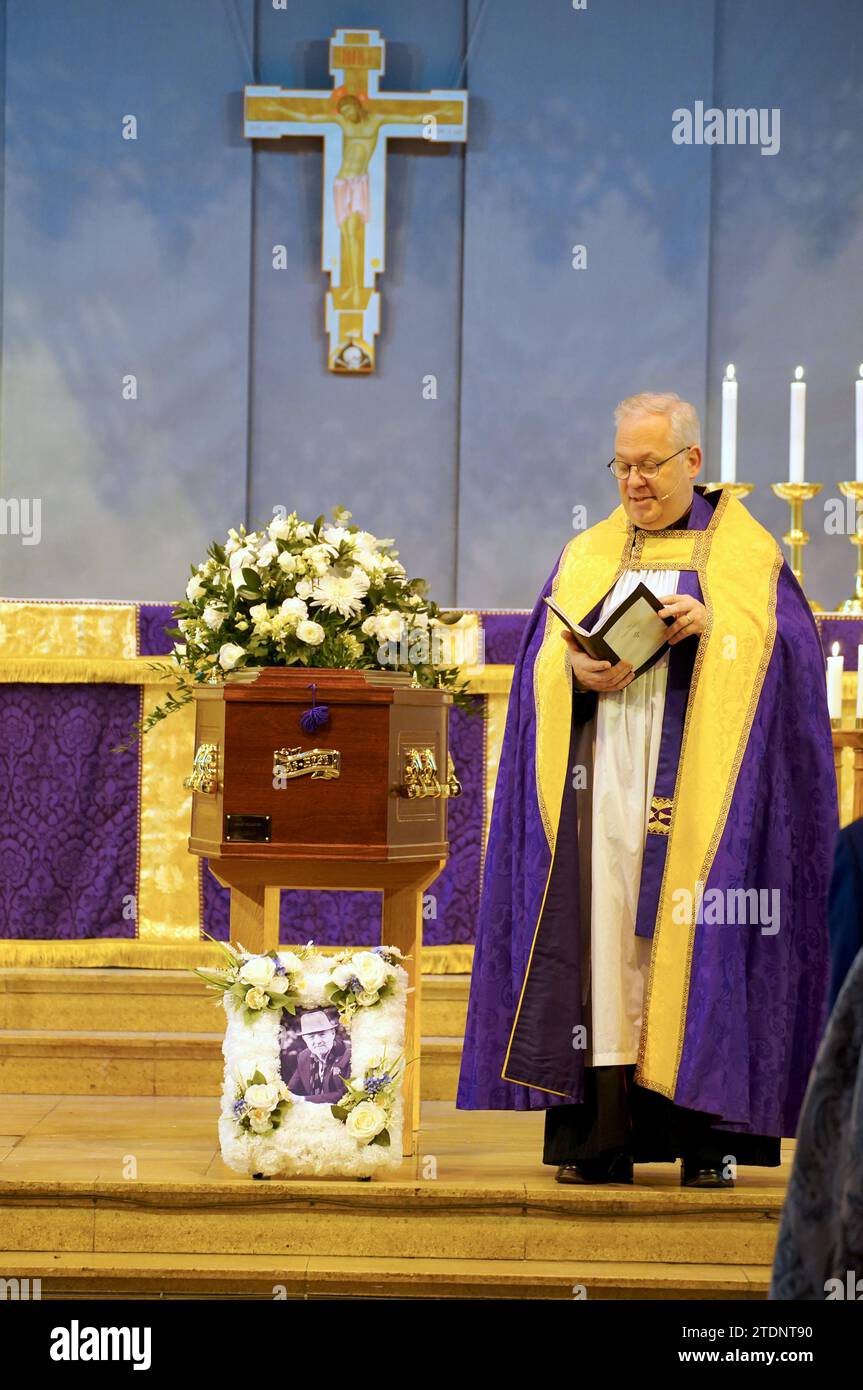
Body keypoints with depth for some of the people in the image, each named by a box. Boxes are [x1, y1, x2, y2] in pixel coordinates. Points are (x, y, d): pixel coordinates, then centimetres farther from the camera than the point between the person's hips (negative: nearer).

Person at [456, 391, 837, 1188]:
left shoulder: (747, 554, 9)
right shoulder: (587, 556, 18)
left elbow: (786, 654, -1)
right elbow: (540, 665, 11)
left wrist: (714, 627, -17)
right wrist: (578, 669, -10)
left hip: (700, 781, -3)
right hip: (603, 777, 3)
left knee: (695, 942, -8)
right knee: (603, 936, -4)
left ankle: (707, 1136, -6)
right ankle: (604, 1138, -4)